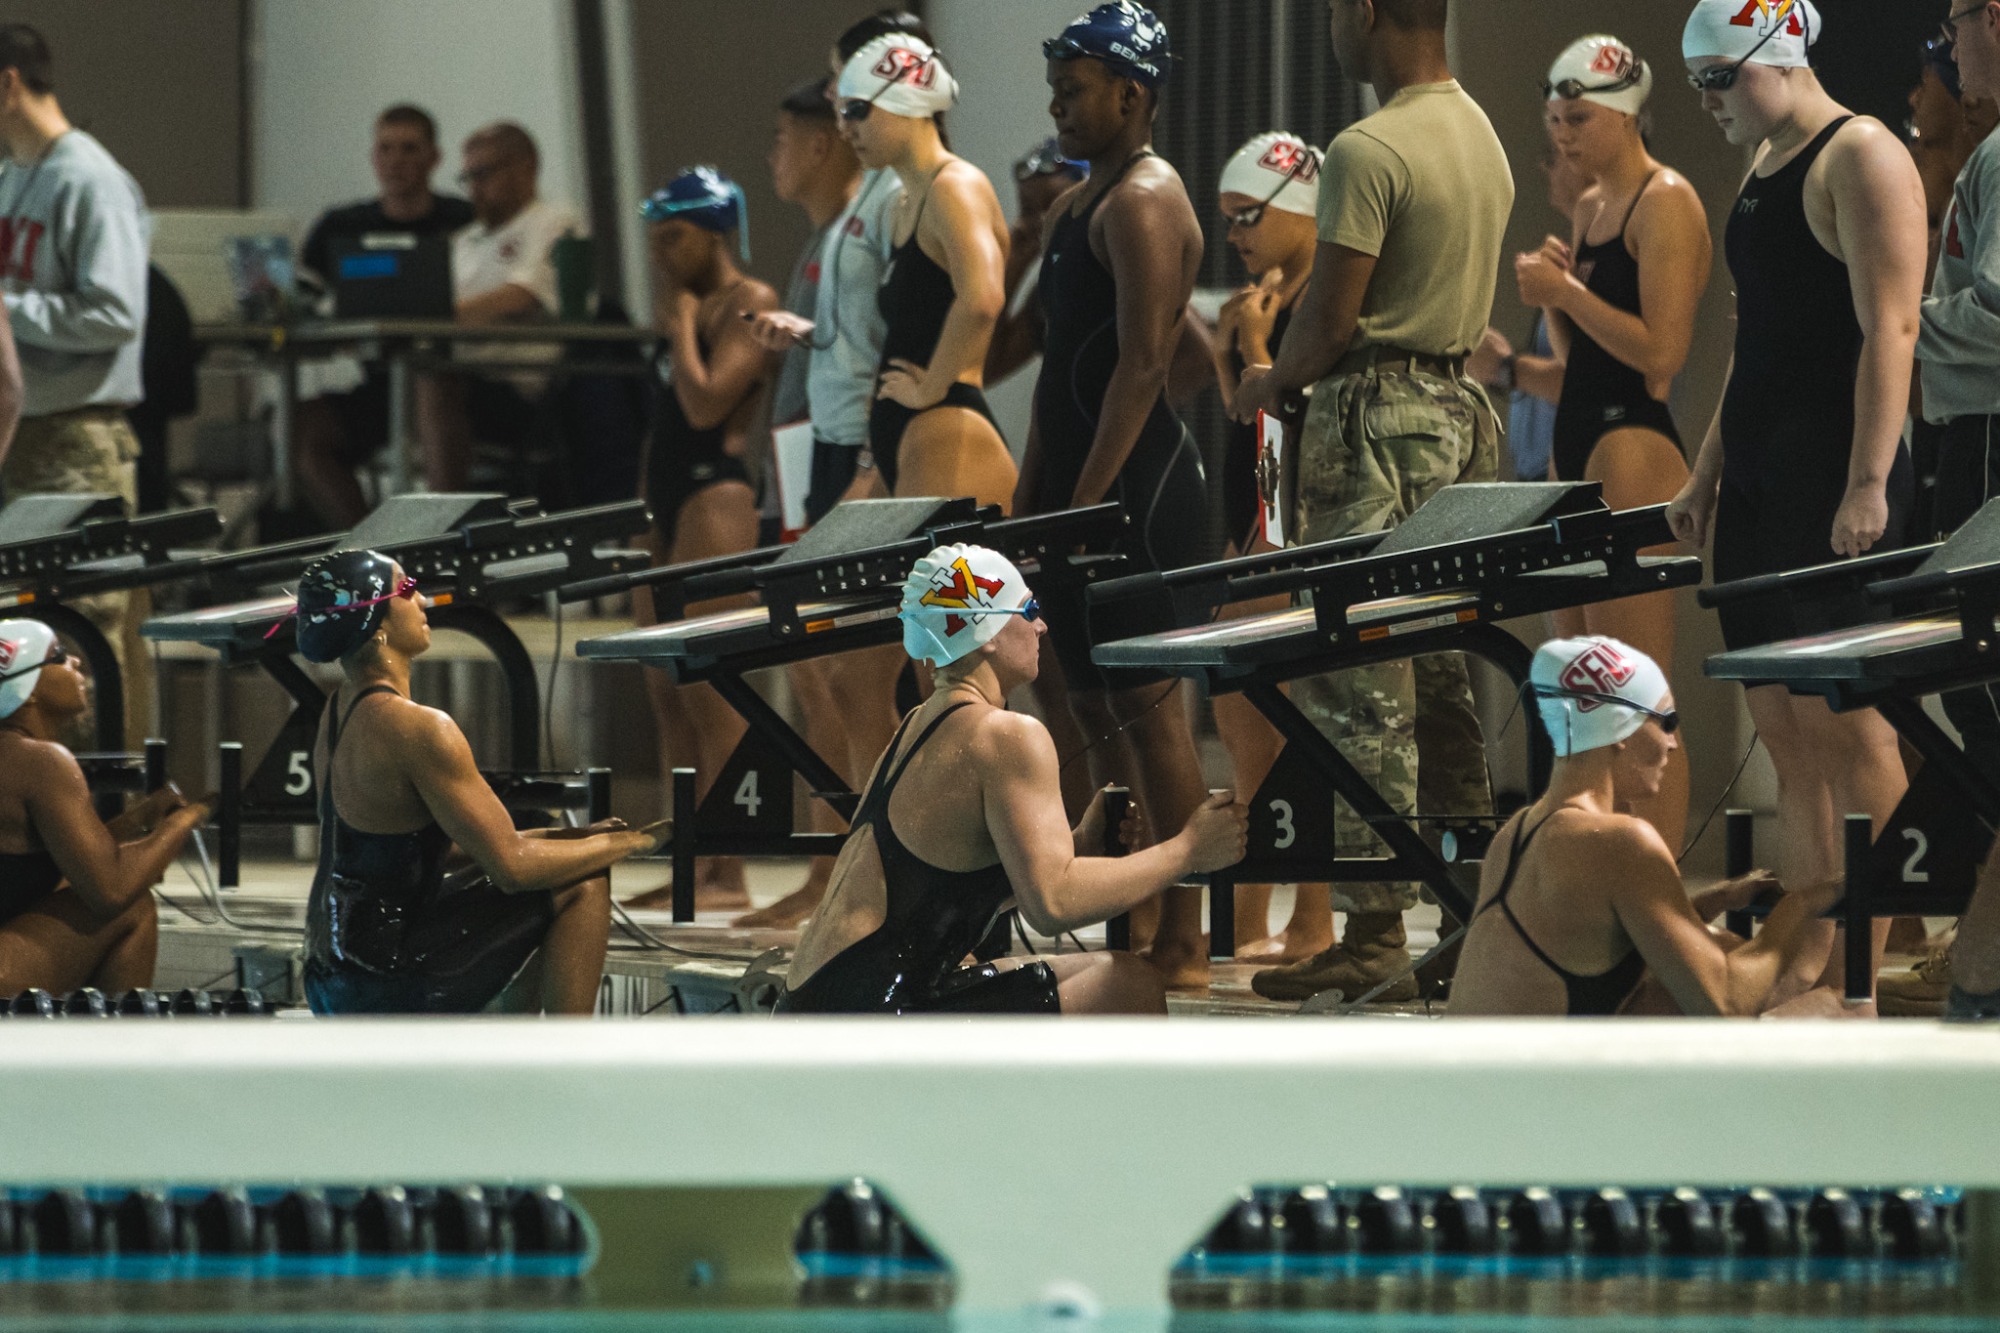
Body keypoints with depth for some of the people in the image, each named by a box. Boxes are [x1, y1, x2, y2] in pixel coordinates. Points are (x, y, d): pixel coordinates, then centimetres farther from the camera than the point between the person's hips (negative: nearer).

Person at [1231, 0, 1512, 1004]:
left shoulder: (1369, 151, -17)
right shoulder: (1481, 136, 13)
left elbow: (1333, 319, -17)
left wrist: (1271, 383, 2)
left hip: (1378, 423, -9)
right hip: (1458, 409, 9)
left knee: (1356, 690, -6)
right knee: (1440, 684, 13)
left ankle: (1375, 937, -8)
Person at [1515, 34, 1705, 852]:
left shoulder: (1665, 203, -9)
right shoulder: (1590, 208, 18)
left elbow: (1661, 351, -17)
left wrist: (1567, 290, -14)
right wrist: (1548, 299, 4)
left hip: (1633, 444, -10)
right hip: (1578, 446, 10)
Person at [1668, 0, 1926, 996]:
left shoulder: (1861, 159, -9)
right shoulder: (1764, 166, 18)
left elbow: (1888, 332, -16)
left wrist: (1869, 485, -23)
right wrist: (1706, 475, 21)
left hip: (1834, 484, -9)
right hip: (1758, 482, 9)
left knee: (1840, 722, -10)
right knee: (1783, 731, 6)